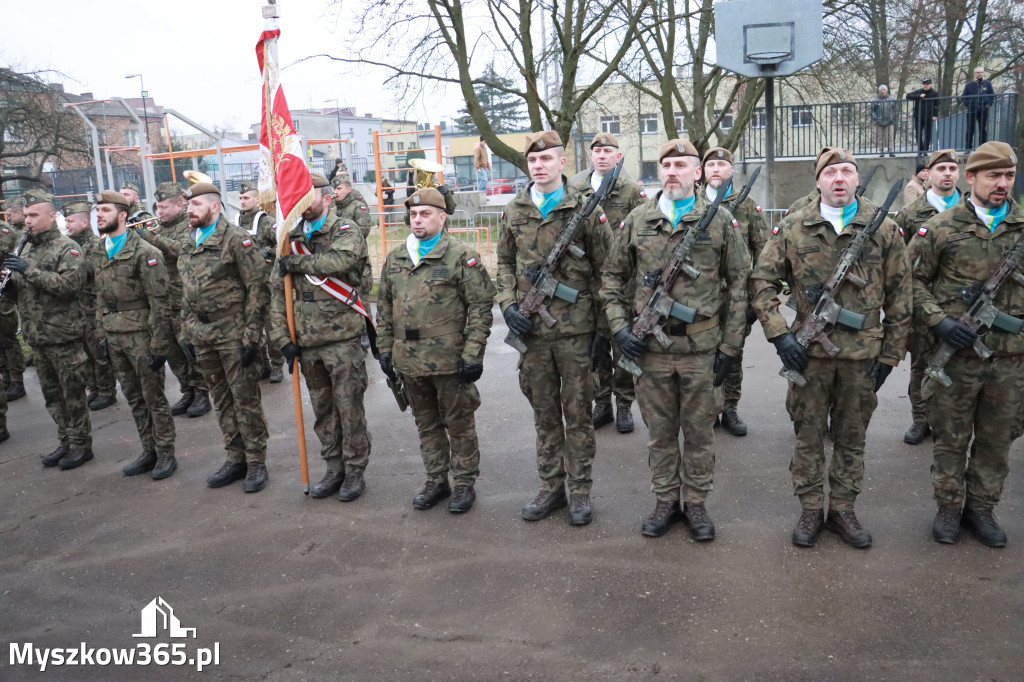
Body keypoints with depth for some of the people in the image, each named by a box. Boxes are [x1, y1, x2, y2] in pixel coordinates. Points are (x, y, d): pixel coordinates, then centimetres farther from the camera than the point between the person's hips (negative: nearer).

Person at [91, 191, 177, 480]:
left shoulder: (145, 253, -11)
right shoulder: (97, 256, 11)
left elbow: (160, 302, -14)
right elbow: (100, 300, 17)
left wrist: (159, 344, -16)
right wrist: (102, 335, 12)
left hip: (141, 336, -7)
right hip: (115, 339, 7)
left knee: (154, 398, 2)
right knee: (134, 399, 14)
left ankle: (165, 454, 14)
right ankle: (149, 451, 26)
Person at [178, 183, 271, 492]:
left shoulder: (236, 239, -9)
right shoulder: (188, 246, 14)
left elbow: (258, 288, -13)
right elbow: (185, 294, 19)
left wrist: (251, 336, -16)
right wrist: (186, 334, 14)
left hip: (232, 333, -7)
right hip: (202, 336, 7)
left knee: (245, 398, 0)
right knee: (221, 400, 13)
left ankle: (256, 462, 11)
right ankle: (235, 458, 24)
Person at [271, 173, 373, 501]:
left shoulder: (346, 234, -4)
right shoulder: (292, 239, 10)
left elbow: (338, 261, -28)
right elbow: (278, 291, 8)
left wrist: (295, 262, -15)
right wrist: (282, 336, 0)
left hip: (342, 339, -5)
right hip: (307, 342, 5)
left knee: (349, 408, 2)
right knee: (322, 410, 14)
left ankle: (355, 471, 17)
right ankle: (334, 470, 28)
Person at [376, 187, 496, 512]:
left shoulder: (462, 256, -7)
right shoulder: (395, 258, 11)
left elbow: (481, 307, -10)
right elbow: (384, 307, 16)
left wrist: (472, 354, -14)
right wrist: (386, 348, 11)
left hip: (449, 360, -5)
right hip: (409, 361, 6)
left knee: (459, 424, 7)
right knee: (426, 423, 17)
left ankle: (464, 483, 21)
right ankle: (436, 480, 31)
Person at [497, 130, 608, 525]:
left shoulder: (584, 209, -2)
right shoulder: (514, 211, 8)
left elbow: (602, 269, 0)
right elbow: (504, 263, 13)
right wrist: (508, 304, -3)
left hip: (575, 328, -3)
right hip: (531, 329, 3)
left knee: (577, 412, 6)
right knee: (544, 412, 12)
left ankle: (580, 491, 19)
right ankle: (551, 487, 25)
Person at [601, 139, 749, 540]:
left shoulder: (720, 221, 1)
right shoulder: (637, 220, 5)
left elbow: (739, 285, 2)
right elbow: (612, 277, 11)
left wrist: (730, 346, -3)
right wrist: (619, 326, -2)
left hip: (702, 347, -1)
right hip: (650, 346, 1)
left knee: (699, 431, 10)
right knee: (659, 430, 12)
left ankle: (696, 504, 26)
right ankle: (665, 502, 27)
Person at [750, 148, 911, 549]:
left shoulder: (884, 230, 1)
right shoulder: (793, 228, -1)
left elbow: (899, 297, 5)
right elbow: (762, 281, 1)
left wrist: (891, 352, 3)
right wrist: (778, 334, -9)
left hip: (862, 354, 1)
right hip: (809, 351, -1)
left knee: (852, 436, 12)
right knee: (808, 434, 8)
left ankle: (843, 509, 27)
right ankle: (811, 509, 23)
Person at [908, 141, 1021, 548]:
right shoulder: (941, 228, -3)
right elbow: (913, 281, -1)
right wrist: (938, 321, -13)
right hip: (956, 351, -3)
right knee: (950, 437, 9)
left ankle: (982, 508, 29)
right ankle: (949, 507, 24)